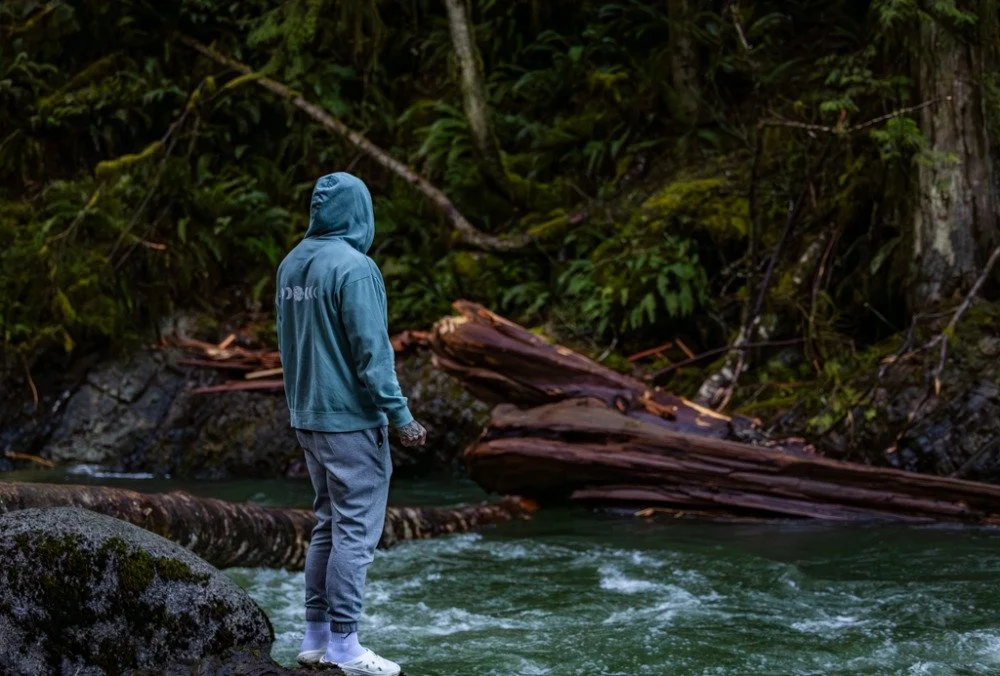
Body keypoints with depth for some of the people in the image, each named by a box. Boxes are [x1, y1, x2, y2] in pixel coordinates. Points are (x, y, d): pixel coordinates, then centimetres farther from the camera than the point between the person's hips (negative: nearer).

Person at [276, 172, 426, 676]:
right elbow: (372, 351, -19)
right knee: (356, 530, -3)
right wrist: (400, 416, -15)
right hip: (351, 418, -8)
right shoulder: (353, 268, -16)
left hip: (307, 417, 8)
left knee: (329, 524, 15)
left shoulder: (291, 266, 9)